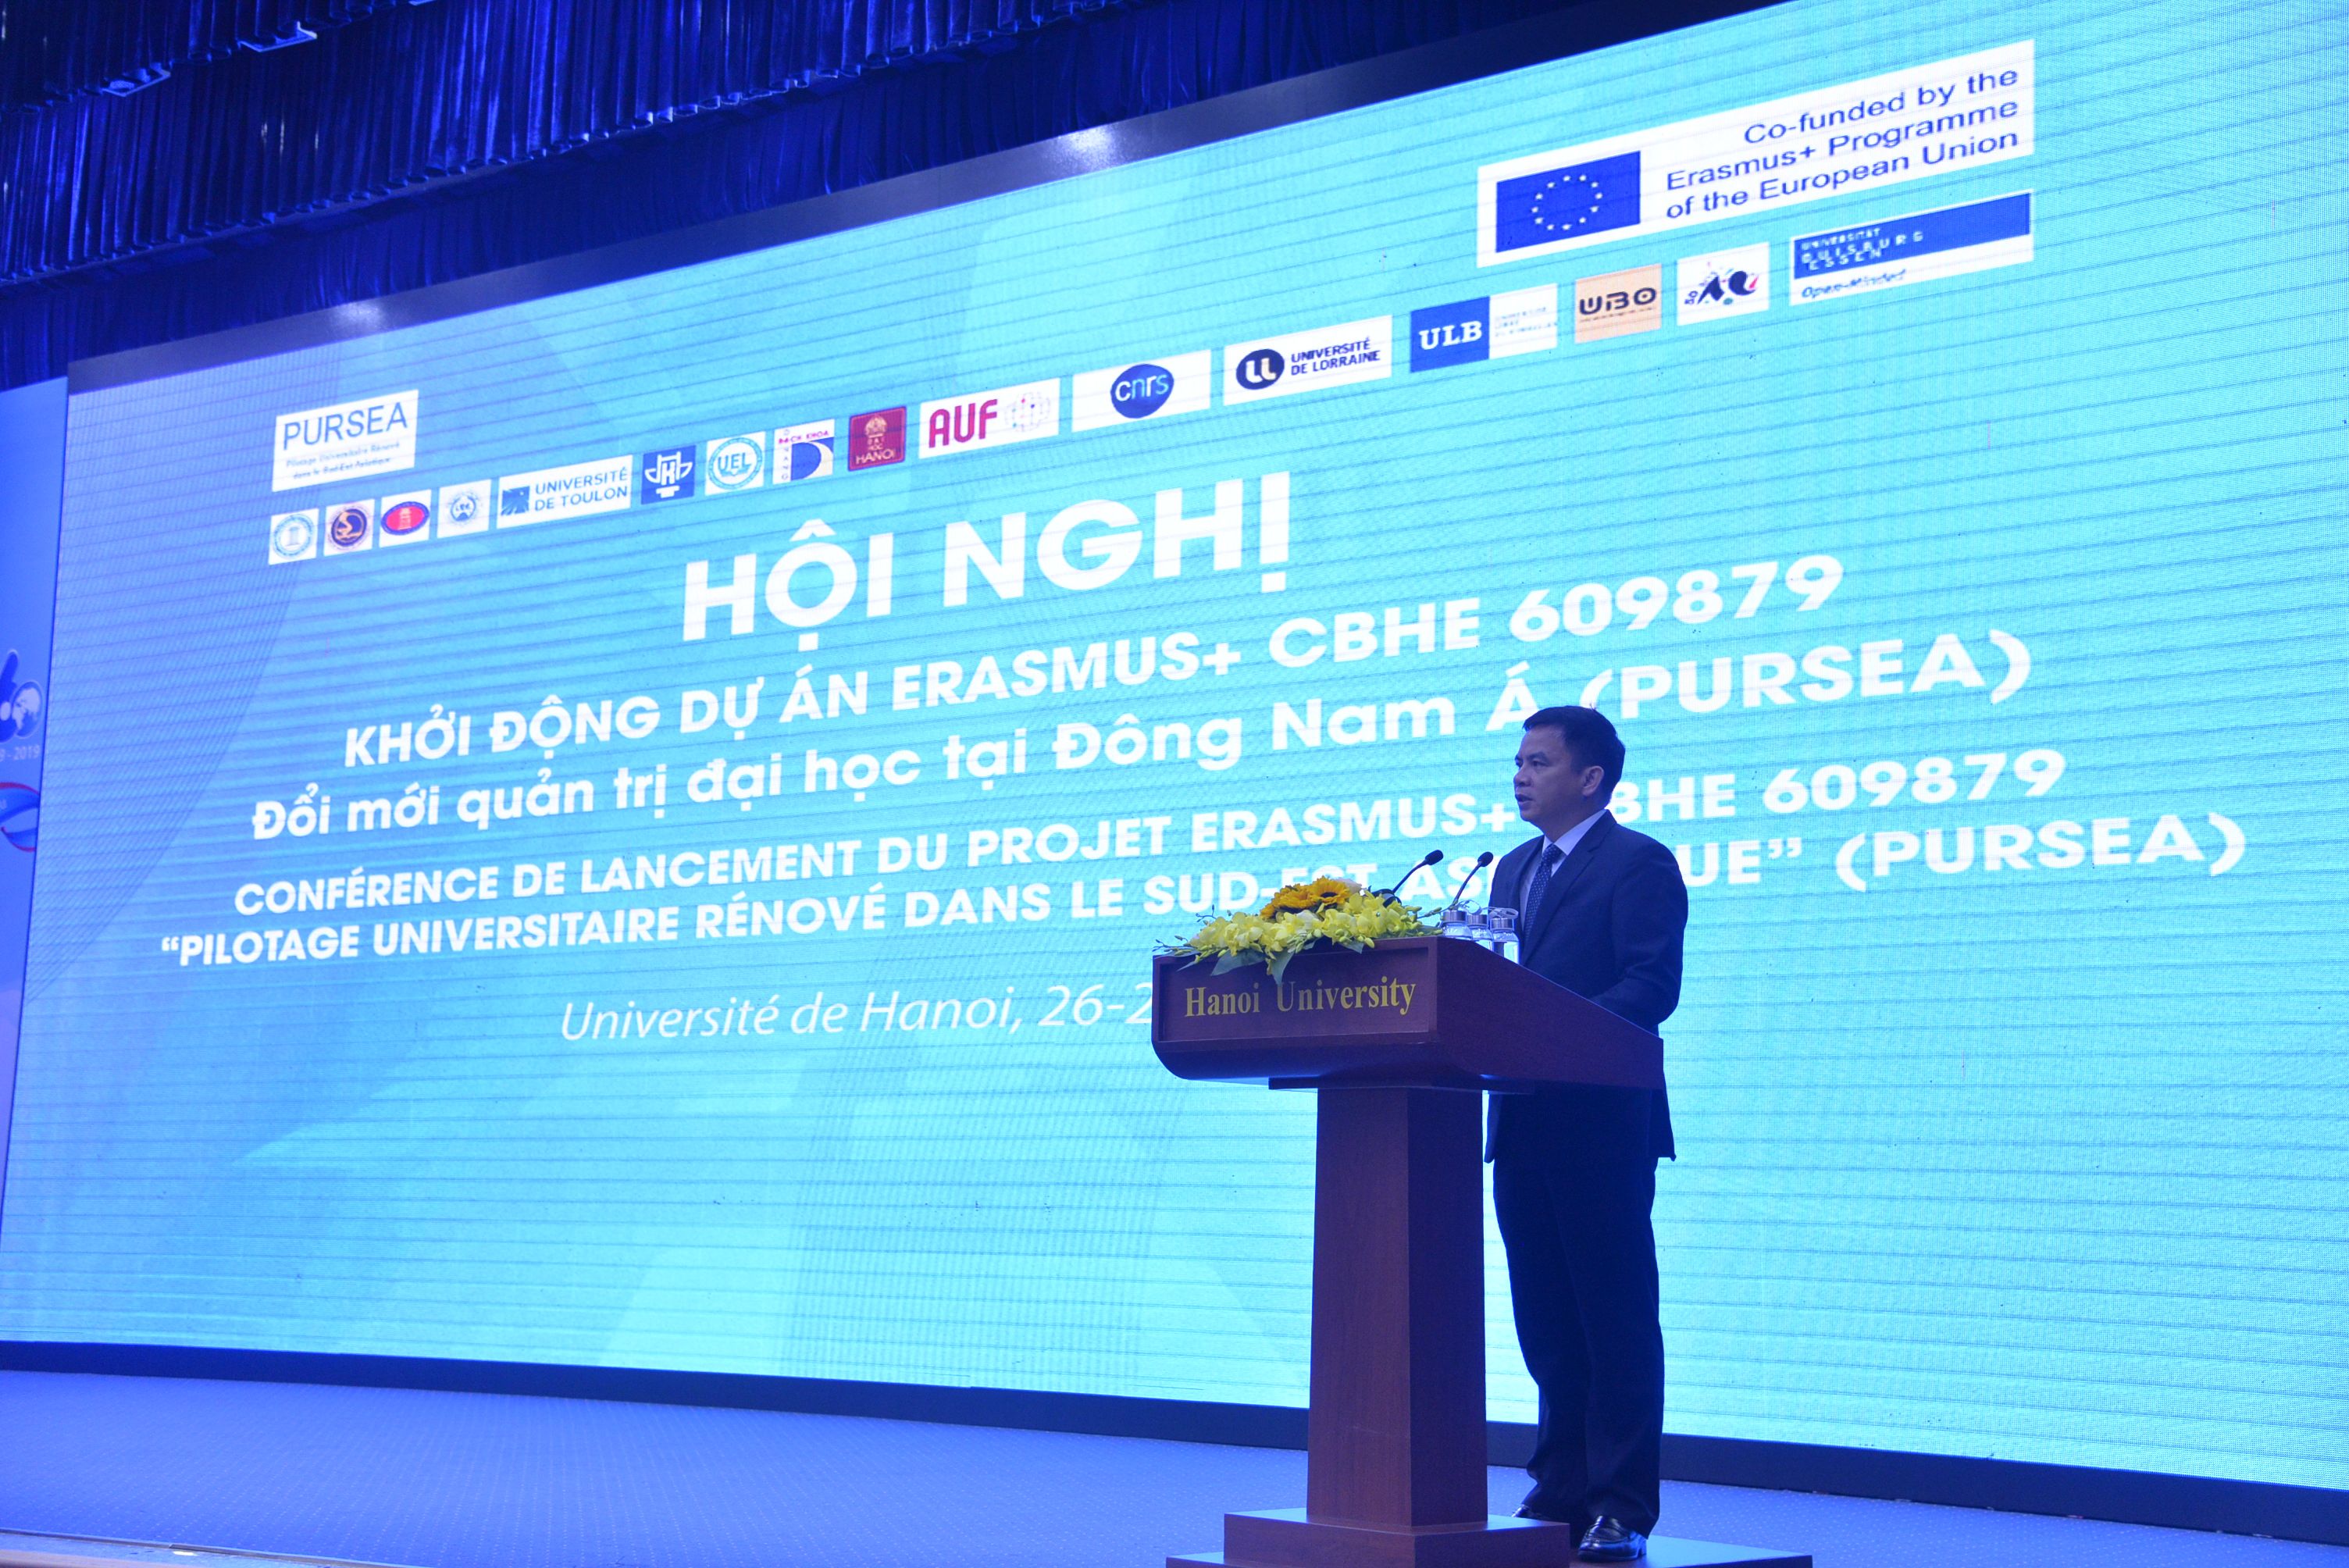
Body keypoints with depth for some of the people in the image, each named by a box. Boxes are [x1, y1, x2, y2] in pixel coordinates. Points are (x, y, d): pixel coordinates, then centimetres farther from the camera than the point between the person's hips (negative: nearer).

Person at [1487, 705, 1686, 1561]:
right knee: (1545, 1320, 11)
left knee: (1617, 1319, -2)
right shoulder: (1512, 869, 20)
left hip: (1602, 1126, -8)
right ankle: (1561, 1489, 20)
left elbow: (1652, 987, -15)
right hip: (1523, 1127, 8)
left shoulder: (1640, 863, -5)